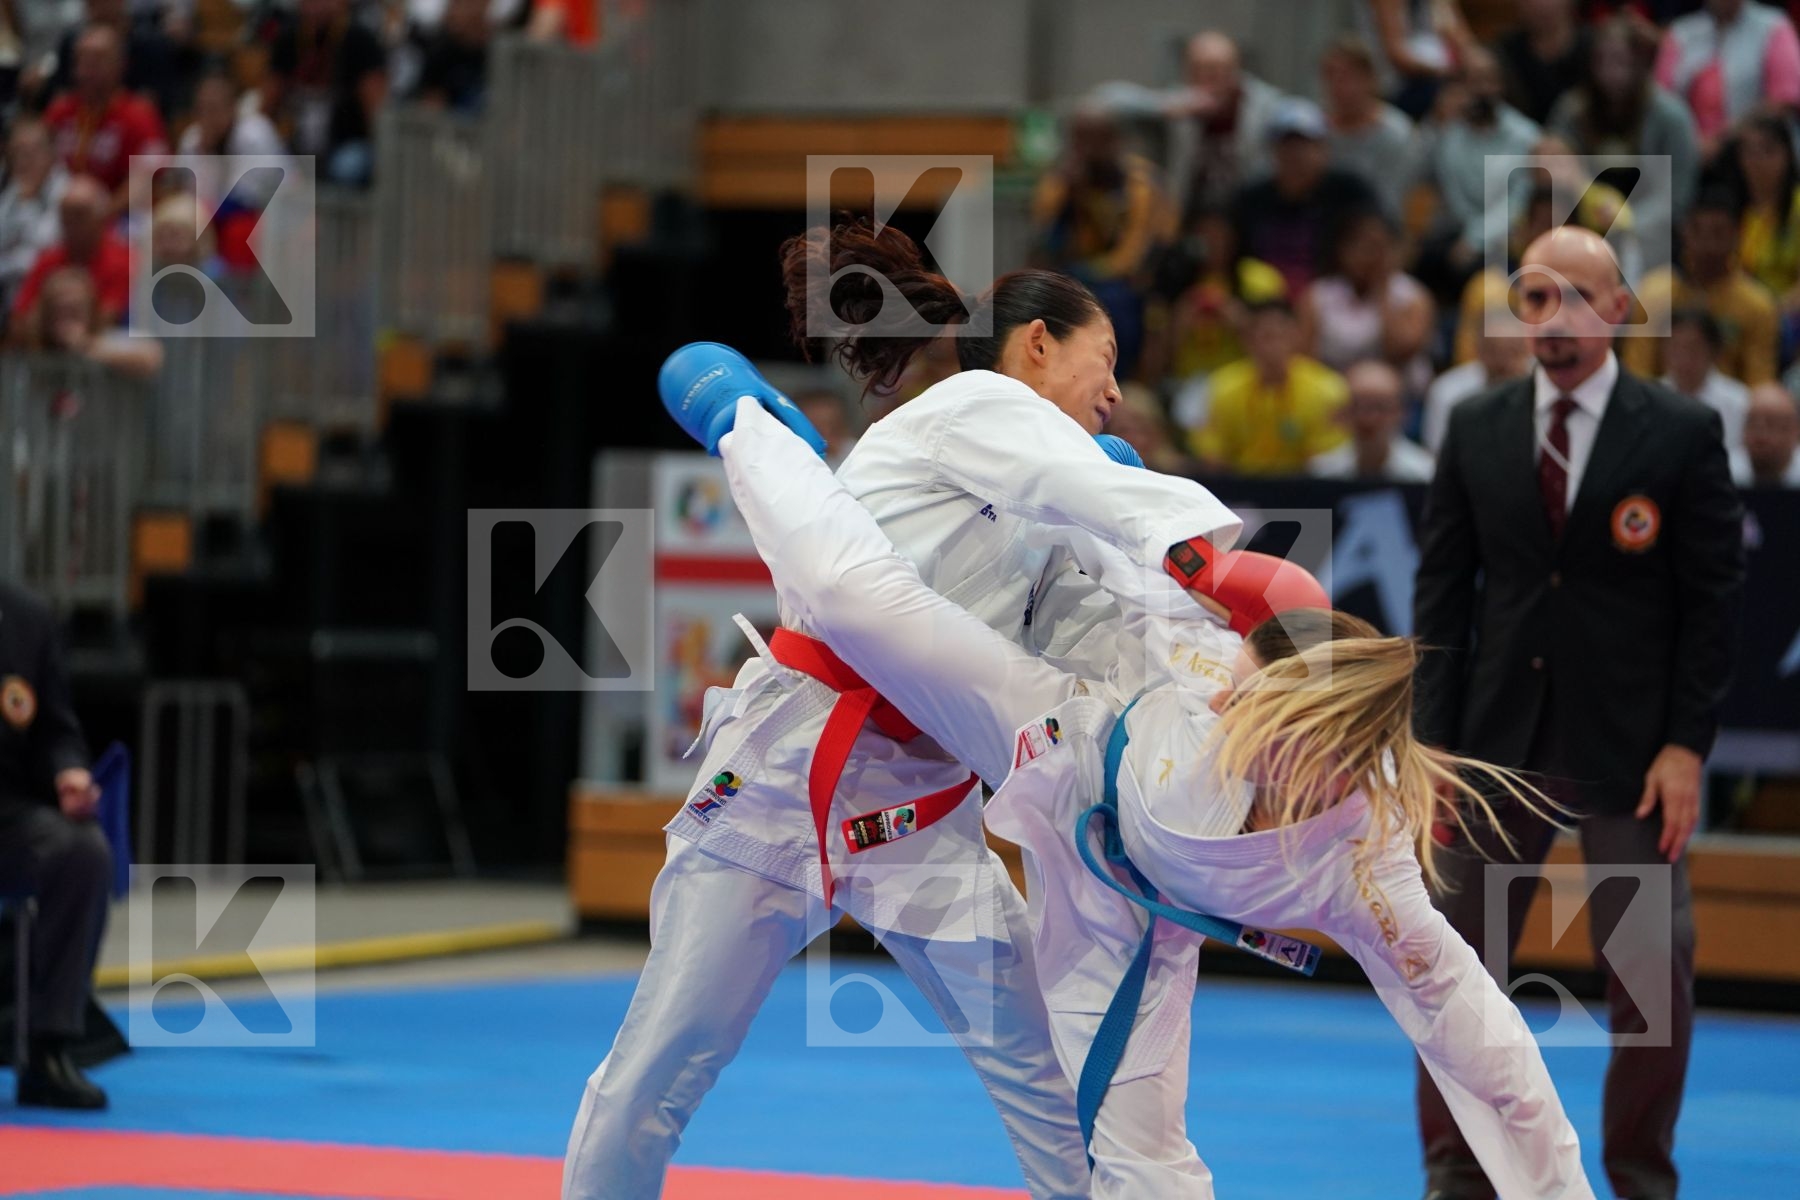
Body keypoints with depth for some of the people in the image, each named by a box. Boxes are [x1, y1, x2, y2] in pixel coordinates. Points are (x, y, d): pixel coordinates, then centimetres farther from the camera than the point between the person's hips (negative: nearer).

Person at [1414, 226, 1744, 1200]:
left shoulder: (1682, 433, -3)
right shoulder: (1476, 428, 4)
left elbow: (1713, 599, -3)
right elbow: (1442, 589, 6)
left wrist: (1686, 745, -9)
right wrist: (1433, 740, -1)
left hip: (1629, 745, -2)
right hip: (1499, 739, 2)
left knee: (1650, 978, 2)